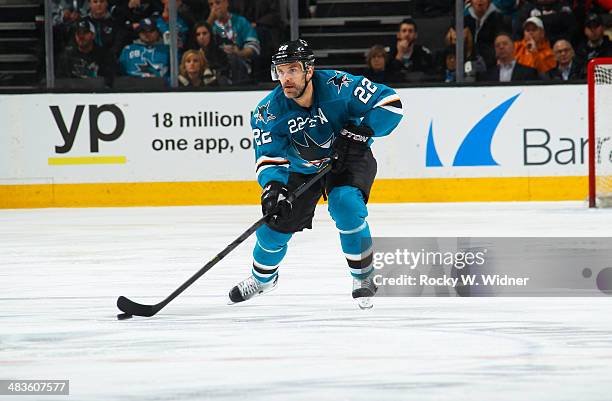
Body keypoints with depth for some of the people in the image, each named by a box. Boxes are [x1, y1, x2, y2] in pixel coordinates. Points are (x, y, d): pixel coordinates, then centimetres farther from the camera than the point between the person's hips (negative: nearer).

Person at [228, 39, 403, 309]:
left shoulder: (338, 86, -30)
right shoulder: (269, 111, -22)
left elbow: (390, 103, -24)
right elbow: (270, 157, -22)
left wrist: (359, 131, -36)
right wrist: (273, 185, -43)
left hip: (347, 159, -3)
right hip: (302, 170, 3)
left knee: (345, 203, -32)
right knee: (275, 225, 0)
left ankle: (363, 277, -14)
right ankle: (262, 278, 34)